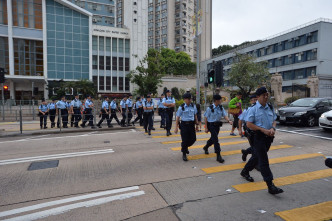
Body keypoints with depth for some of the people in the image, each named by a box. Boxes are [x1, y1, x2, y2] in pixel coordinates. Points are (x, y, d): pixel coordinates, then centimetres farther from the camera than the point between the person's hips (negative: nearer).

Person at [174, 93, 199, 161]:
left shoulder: (193, 106, 3)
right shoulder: (181, 107, -8)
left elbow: (195, 115, 13)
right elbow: (178, 117, -5)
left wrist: (197, 124, 12)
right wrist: (176, 127, -7)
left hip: (191, 124, 4)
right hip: (184, 124, -4)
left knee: (193, 139, 7)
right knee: (185, 140, 0)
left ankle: (185, 147, 39)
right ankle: (184, 155, 18)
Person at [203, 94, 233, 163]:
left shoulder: (221, 108, 0)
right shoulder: (210, 108, -15)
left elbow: (224, 115, -4)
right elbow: (206, 118, -9)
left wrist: (229, 121, -25)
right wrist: (206, 128, -9)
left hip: (217, 125, 6)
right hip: (211, 125, -6)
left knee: (213, 138, 21)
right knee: (216, 140, -9)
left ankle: (206, 147, 48)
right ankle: (218, 156, -4)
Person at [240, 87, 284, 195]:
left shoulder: (270, 107, 10)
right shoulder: (253, 109, -10)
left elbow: (274, 120, 17)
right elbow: (249, 124, -14)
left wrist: (273, 128, -5)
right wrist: (263, 130, -19)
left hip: (268, 137, 7)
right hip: (258, 136, -7)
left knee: (257, 156, 19)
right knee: (264, 160, -5)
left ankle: (245, 171, 41)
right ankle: (270, 185, -2)